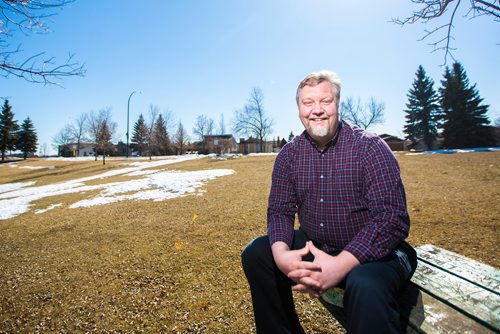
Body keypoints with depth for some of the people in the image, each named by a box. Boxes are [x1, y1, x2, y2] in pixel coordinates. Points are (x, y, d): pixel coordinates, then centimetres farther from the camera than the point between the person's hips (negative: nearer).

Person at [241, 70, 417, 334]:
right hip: (312, 246, 5)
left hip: (372, 251, -5)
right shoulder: (288, 154, 0)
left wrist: (339, 265, -33)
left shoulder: (370, 148, -14)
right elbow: (279, 210, -2)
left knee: (367, 287, -36)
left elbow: (393, 218, -22)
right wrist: (281, 252, -24)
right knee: (255, 254, -6)